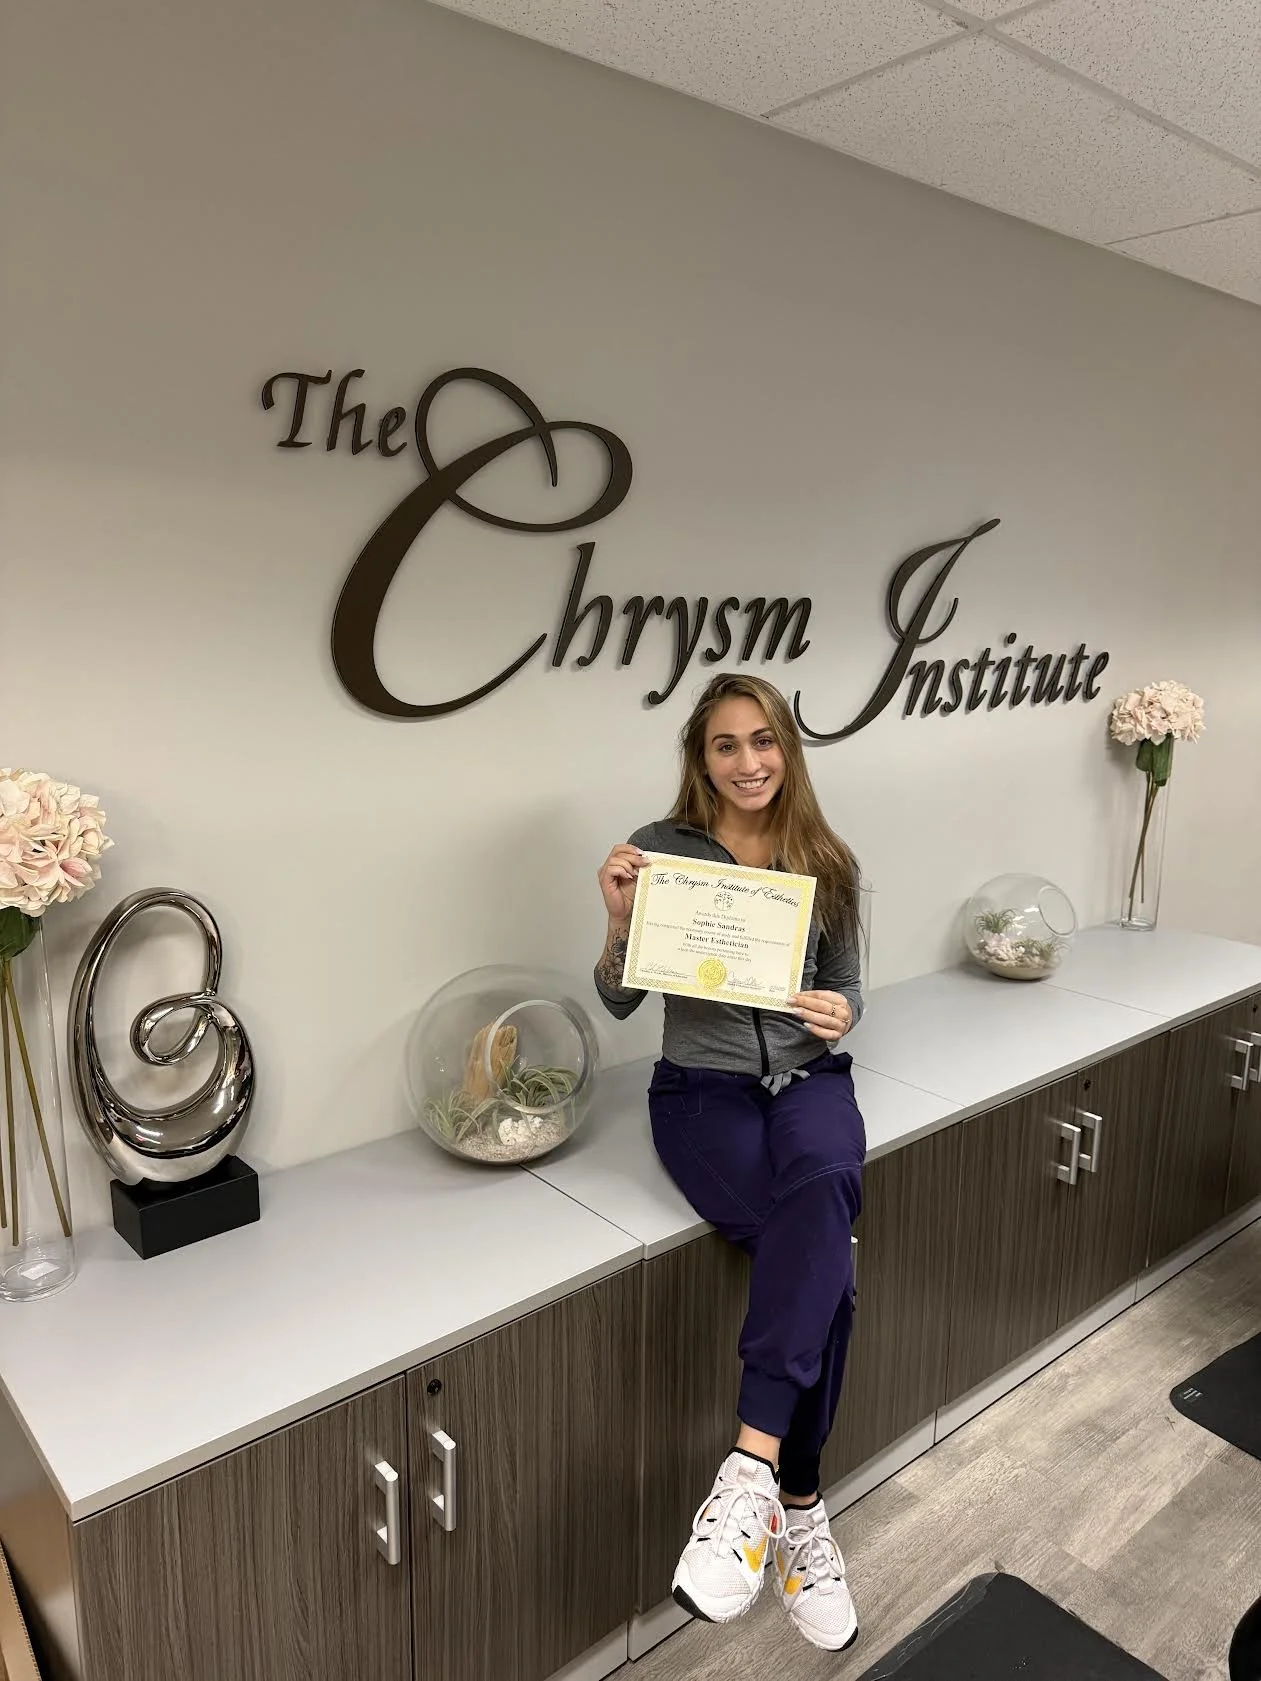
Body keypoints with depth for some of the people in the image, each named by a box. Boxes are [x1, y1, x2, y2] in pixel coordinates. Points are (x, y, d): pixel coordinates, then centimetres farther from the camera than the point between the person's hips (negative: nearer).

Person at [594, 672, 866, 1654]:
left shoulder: (827, 862, 6)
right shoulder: (663, 850, -2)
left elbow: (847, 993, 11)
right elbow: (619, 1003, -1)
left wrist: (841, 1014, -13)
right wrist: (622, 919, -20)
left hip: (808, 1078, 2)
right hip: (704, 1087, -2)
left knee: (823, 1188, -34)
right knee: (824, 1258, -28)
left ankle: (752, 1470, -28)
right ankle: (800, 1511, -14)